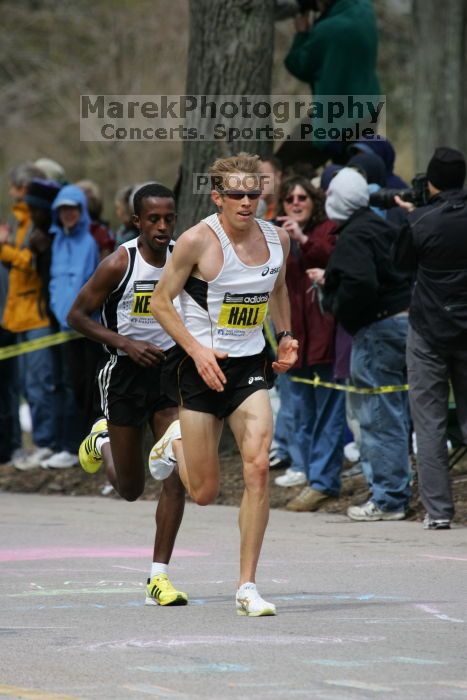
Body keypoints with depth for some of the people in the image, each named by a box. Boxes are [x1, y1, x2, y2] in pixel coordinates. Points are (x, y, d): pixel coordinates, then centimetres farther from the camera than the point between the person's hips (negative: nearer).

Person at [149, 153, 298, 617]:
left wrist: (285, 336, 9)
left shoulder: (277, 238, 3)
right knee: (204, 493, 3)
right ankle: (175, 443, 41)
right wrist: (197, 350, -16)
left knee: (258, 466, -17)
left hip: (249, 366, 3)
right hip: (201, 368, -3)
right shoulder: (198, 240, -13)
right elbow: (161, 301, -6)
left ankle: (247, 587, -10)